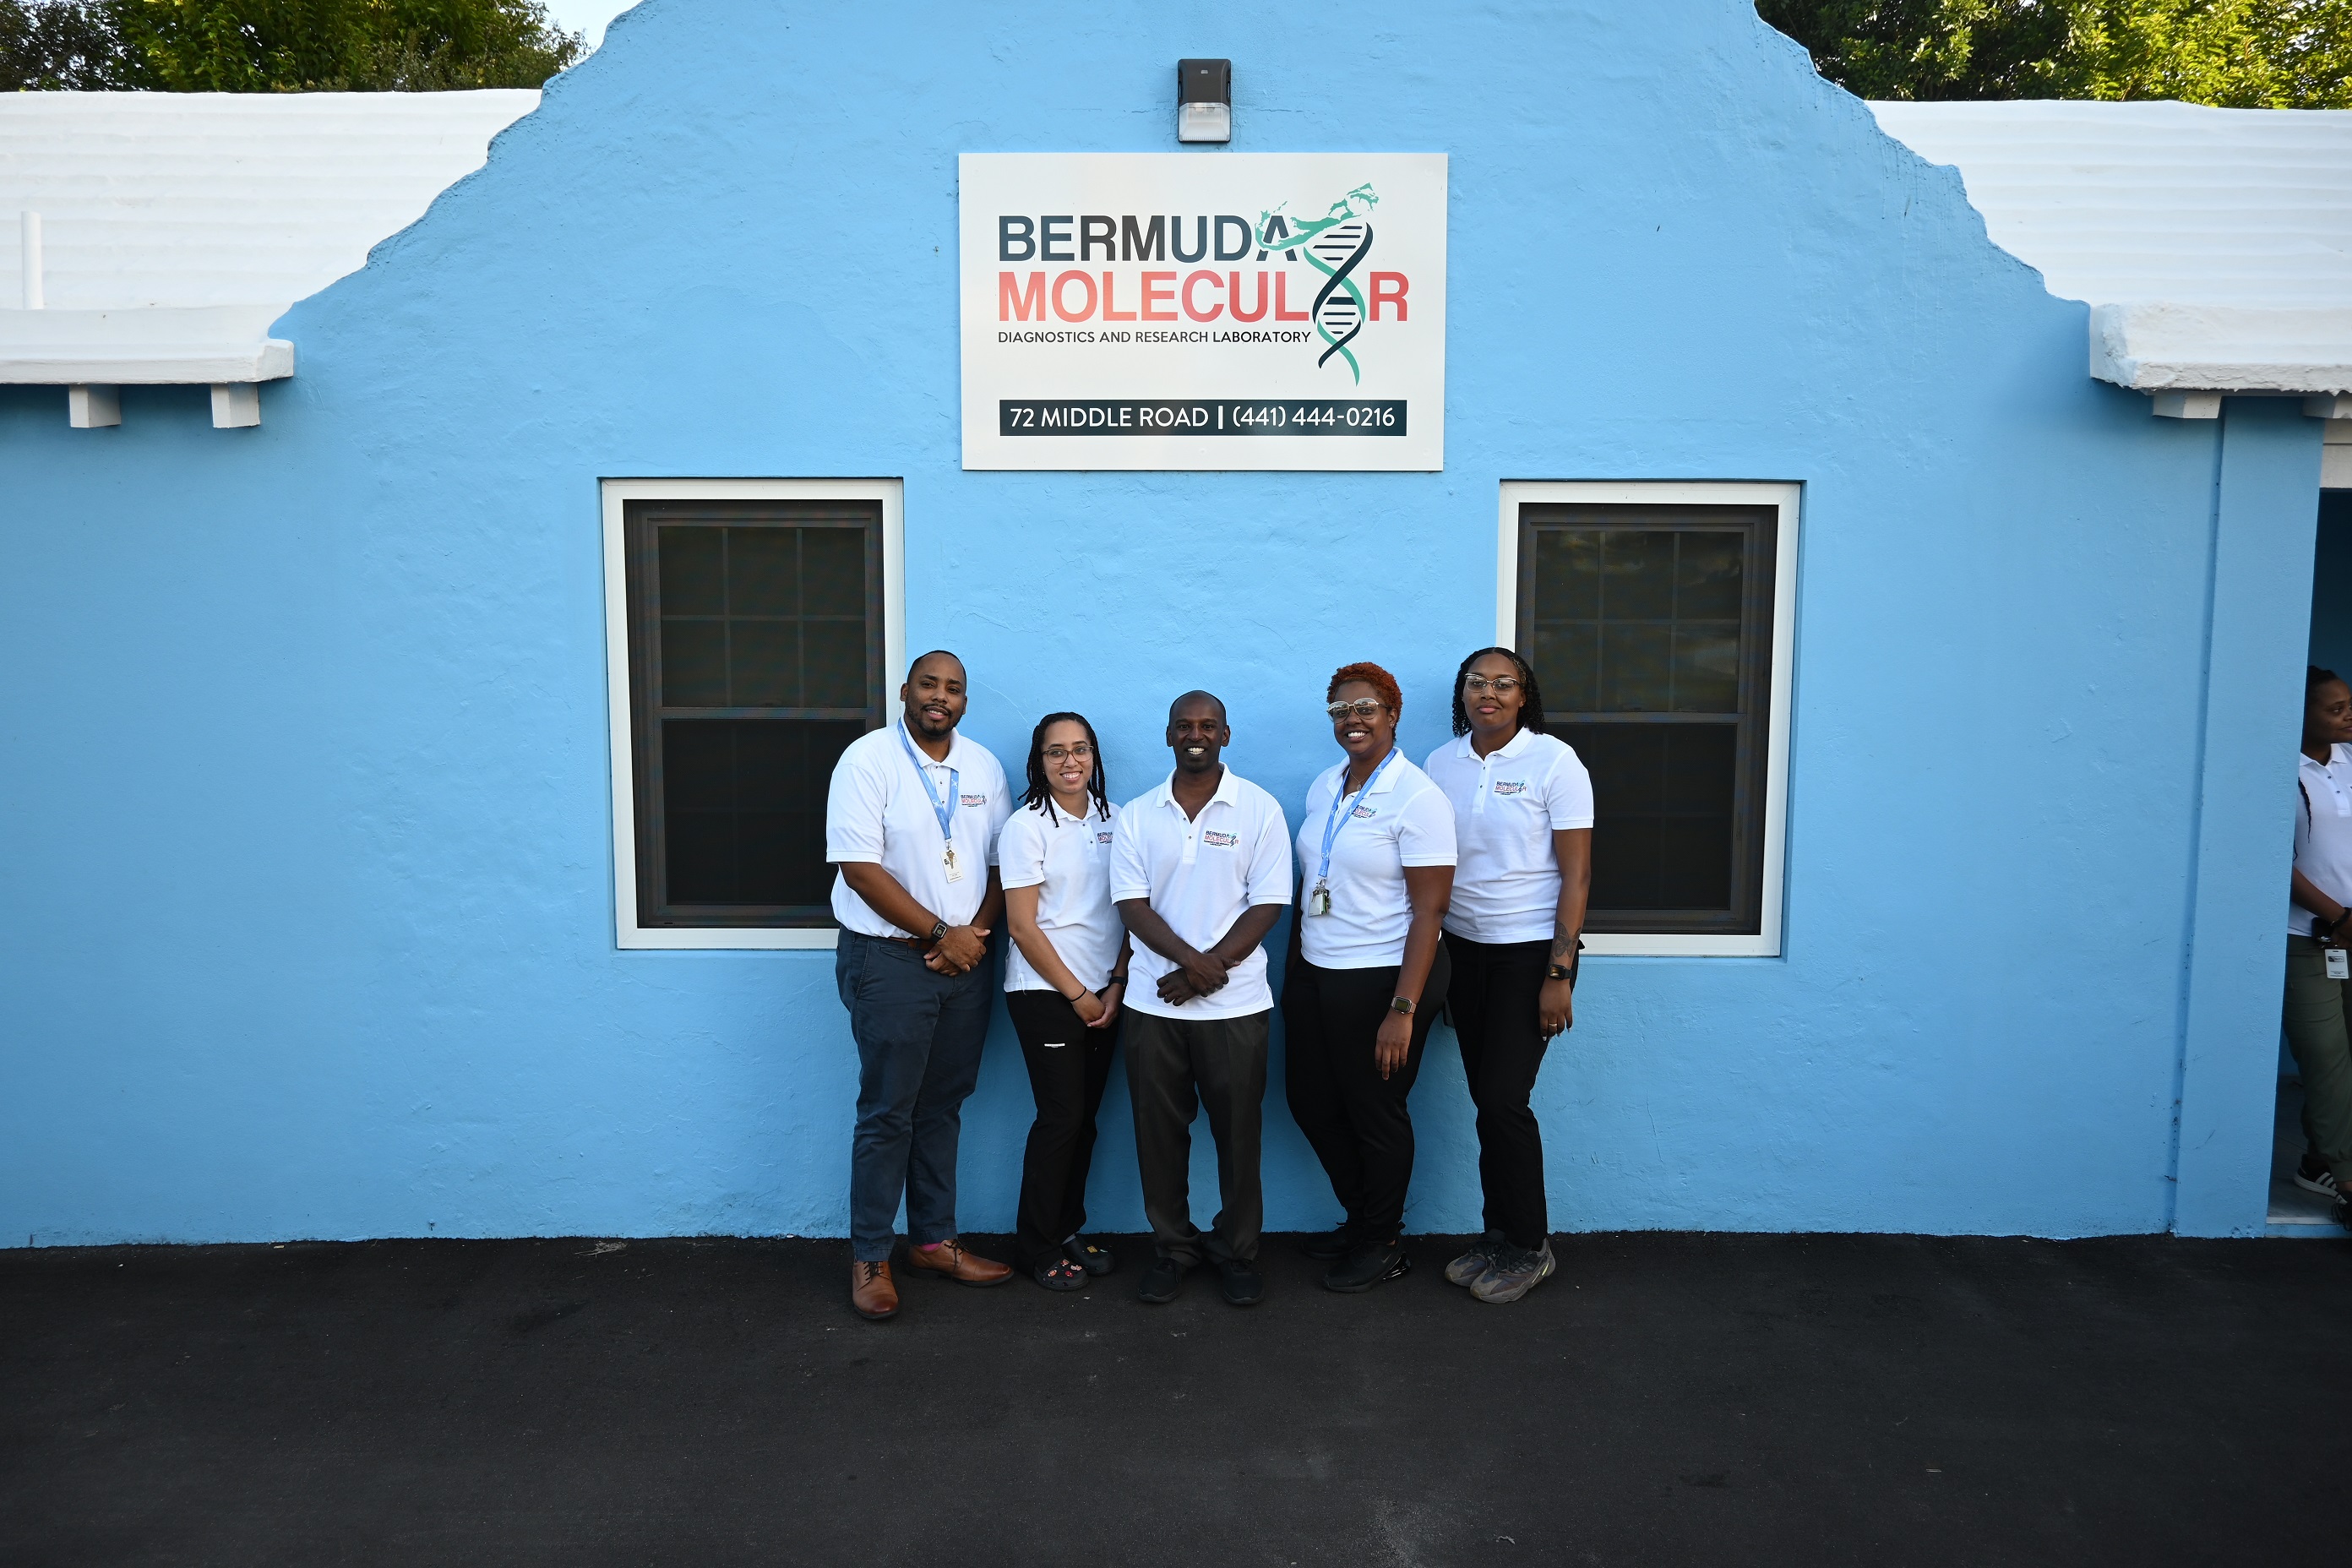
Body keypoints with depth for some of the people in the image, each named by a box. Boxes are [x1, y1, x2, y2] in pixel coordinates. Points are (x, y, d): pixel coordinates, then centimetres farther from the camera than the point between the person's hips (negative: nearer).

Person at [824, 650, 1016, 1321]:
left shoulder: (982, 767, 8)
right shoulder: (868, 760, -9)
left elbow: (1001, 864, 9)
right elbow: (860, 868, -16)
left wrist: (977, 934, -7)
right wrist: (941, 933, -14)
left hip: (964, 961, 5)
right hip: (890, 961, -5)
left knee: (942, 1107, 13)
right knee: (887, 1113, 1)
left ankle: (934, 1240, 25)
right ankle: (870, 1258, 12)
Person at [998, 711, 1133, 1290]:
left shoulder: (1115, 821, 7)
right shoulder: (1027, 826, -8)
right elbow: (1022, 925, -10)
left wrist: (1116, 985, -2)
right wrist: (1076, 995, -9)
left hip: (1104, 993, 5)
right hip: (1045, 992, -5)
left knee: (1085, 1117, 8)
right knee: (1062, 1117, -4)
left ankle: (1067, 1230, 24)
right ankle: (1037, 1247, 11)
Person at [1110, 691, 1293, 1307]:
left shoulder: (1259, 810, -1)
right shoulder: (1137, 816, 5)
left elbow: (1267, 905, -5)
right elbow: (1132, 905, -2)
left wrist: (1207, 971, -14)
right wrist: (1192, 958, -17)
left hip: (1234, 1003, -2)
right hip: (1152, 1001, 2)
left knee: (1238, 1130, 5)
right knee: (1159, 1130, 7)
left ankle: (1237, 1250, 21)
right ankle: (1172, 1248, 23)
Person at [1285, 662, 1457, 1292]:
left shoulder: (1416, 797, -15)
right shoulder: (1324, 786, 7)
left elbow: (1429, 910, -18)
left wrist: (1404, 1009, -22)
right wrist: (1294, 966, 14)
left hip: (1381, 978, -7)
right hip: (1315, 975, 8)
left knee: (1375, 1113, 6)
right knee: (1310, 1101, 15)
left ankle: (1383, 1246, 27)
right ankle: (1361, 1220, 37)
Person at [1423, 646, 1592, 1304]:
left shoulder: (1554, 761, -8)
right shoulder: (1441, 764, 5)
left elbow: (1576, 873, -10)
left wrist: (1560, 975, -14)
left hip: (1530, 951, -4)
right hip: (1463, 948, 4)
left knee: (1503, 1098, -6)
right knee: (1487, 1099, 8)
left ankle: (1529, 1248, 11)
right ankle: (1499, 1237, 22)